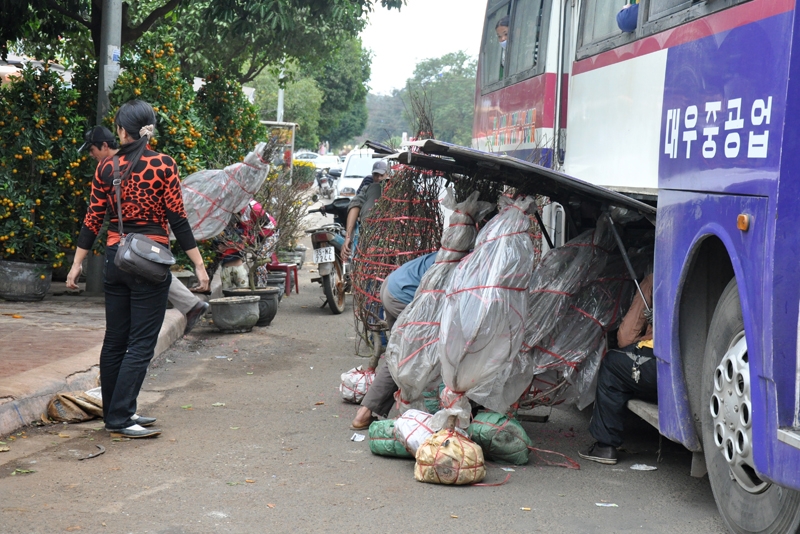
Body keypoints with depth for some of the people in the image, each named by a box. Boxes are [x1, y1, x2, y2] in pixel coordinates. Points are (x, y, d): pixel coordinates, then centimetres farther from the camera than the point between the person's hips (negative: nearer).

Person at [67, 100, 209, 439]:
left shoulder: (106, 168, 2)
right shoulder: (163, 166, -8)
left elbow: (92, 220, 4)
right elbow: (177, 220, -9)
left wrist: (77, 264, 12)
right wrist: (199, 265, -5)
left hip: (115, 258, 5)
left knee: (115, 341, 12)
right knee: (141, 344, -2)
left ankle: (118, 412, 20)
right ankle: (119, 420, -6)